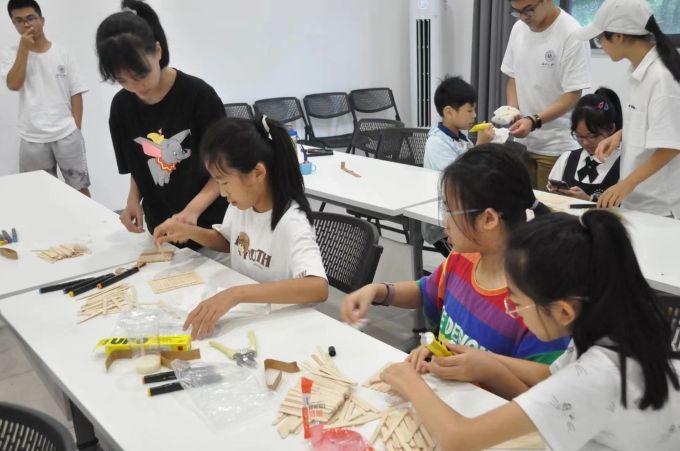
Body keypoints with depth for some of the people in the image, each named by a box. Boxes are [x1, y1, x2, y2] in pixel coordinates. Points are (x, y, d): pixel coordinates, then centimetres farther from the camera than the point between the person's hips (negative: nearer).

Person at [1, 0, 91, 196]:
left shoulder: (62, 54, 3)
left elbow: (76, 93, 3)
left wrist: (76, 130, -2)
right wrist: (24, 48, -12)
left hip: (67, 134, -1)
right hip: (32, 140, 1)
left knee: (80, 186, 6)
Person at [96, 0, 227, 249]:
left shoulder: (199, 95, -16)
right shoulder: (121, 106, -2)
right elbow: (137, 166, 11)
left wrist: (193, 209, -25)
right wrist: (133, 199, -8)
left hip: (210, 227, -4)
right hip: (160, 230, 4)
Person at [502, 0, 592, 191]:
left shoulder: (571, 34, -14)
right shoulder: (518, 29, 5)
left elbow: (573, 95, -15)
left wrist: (534, 121, -26)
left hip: (557, 146, -5)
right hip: (522, 142, 6)